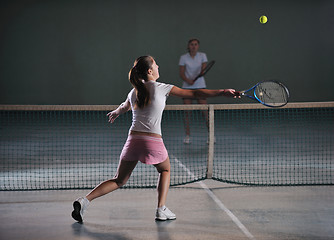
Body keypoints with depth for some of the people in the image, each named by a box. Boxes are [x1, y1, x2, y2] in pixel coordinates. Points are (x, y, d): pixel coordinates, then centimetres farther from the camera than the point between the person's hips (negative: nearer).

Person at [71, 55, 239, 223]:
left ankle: (85, 200, -3)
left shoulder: (134, 92, 11)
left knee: (119, 181, 14)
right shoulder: (162, 88, -2)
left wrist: (116, 113, 59)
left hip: (133, 139, 4)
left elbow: (124, 107, 34)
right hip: (153, 142, -4)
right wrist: (222, 92, -1)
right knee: (165, 170, 27)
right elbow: (194, 94, -3)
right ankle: (161, 209, 14)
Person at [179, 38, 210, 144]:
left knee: (205, 111, -7)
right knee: (187, 112, -2)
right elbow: (181, 73, -1)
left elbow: (203, 69, -6)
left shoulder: (202, 56, 2)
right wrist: (188, 80, -21)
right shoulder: (183, 57, 1)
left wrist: (196, 78, -27)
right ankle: (187, 136, 7)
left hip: (200, 86, 0)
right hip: (187, 87, 0)